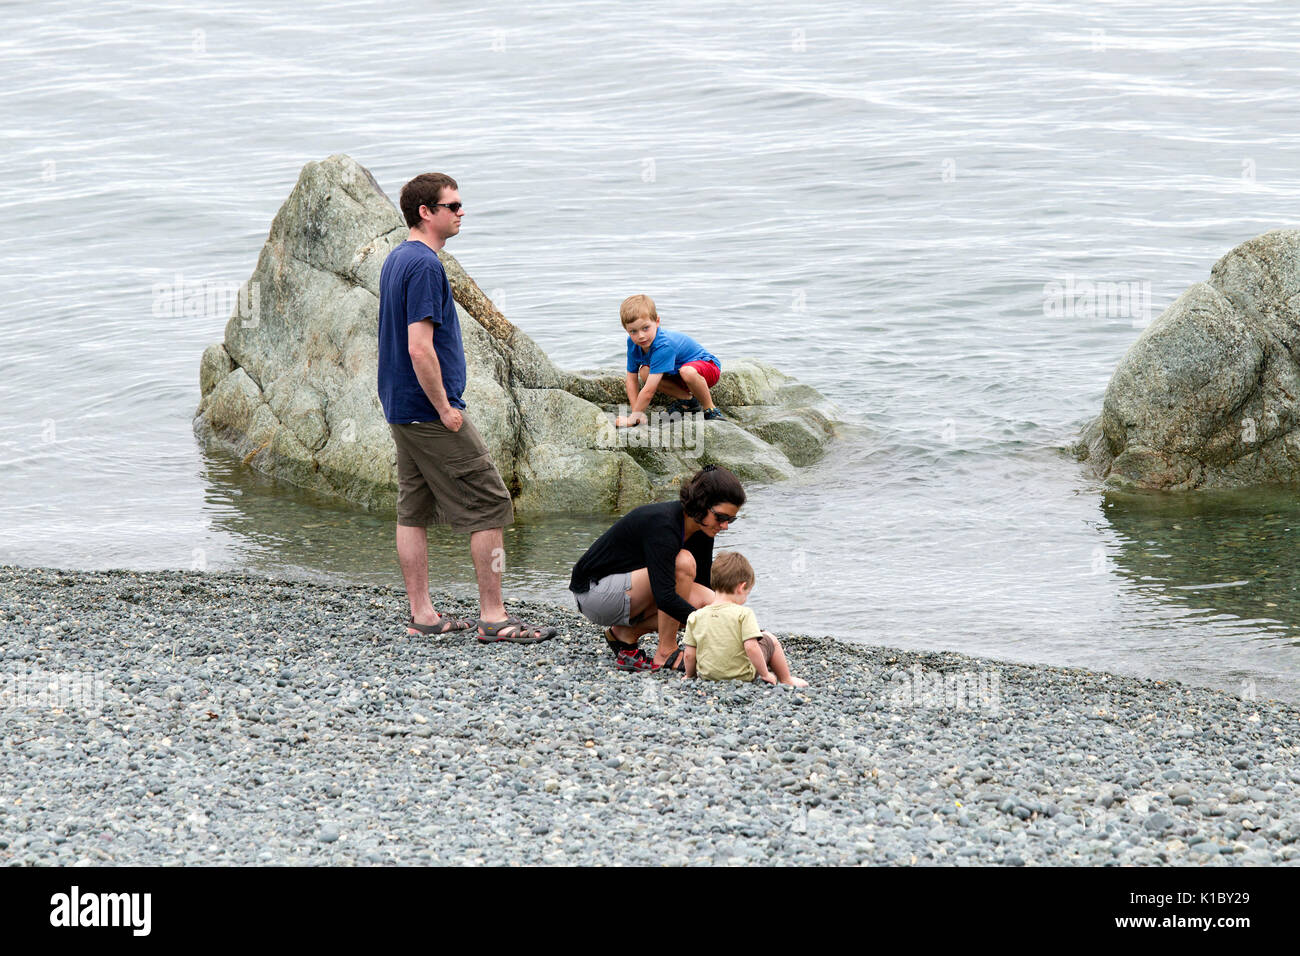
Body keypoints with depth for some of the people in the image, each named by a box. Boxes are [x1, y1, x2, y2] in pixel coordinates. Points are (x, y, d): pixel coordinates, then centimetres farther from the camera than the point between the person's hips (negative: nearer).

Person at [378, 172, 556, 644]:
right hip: (431, 411, -10)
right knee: (489, 506, -5)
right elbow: (420, 347, -24)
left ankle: (422, 615, 15)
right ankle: (493, 617, -5)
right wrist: (444, 408, -17)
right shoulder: (425, 265, -18)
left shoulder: (396, 260, 14)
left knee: (414, 510, 11)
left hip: (402, 410, 10)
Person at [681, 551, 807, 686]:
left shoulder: (695, 617, -5)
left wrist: (689, 675, 15)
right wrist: (765, 674, -11)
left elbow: (689, 654, -2)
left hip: (707, 675, 4)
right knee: (769, 639, 19)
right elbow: (751, 647, -23)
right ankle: (786, 680, 32)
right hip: (743, 675, -4)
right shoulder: (744, 614, -17)